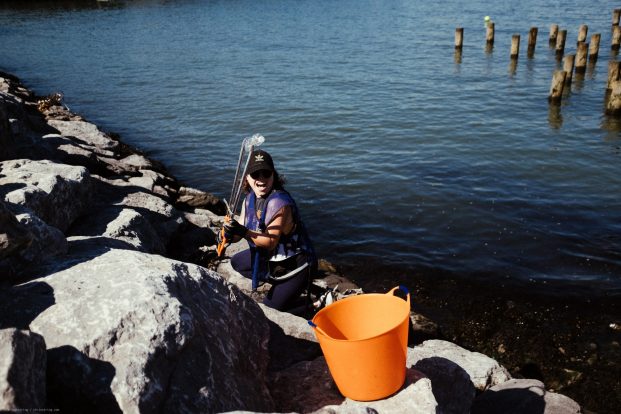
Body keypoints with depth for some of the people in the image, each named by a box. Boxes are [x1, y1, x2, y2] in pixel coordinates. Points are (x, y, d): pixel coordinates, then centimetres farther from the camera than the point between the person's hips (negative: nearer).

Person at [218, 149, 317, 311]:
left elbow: (271, 242, -29)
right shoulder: (250, 198, -2)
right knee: (237, 262, 25)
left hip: (295, 265, -9)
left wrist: (243, 232, -38)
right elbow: (240, 231, -3)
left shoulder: (279, 202, -28)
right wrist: (229, 234, -26)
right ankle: (278, 282, 16)